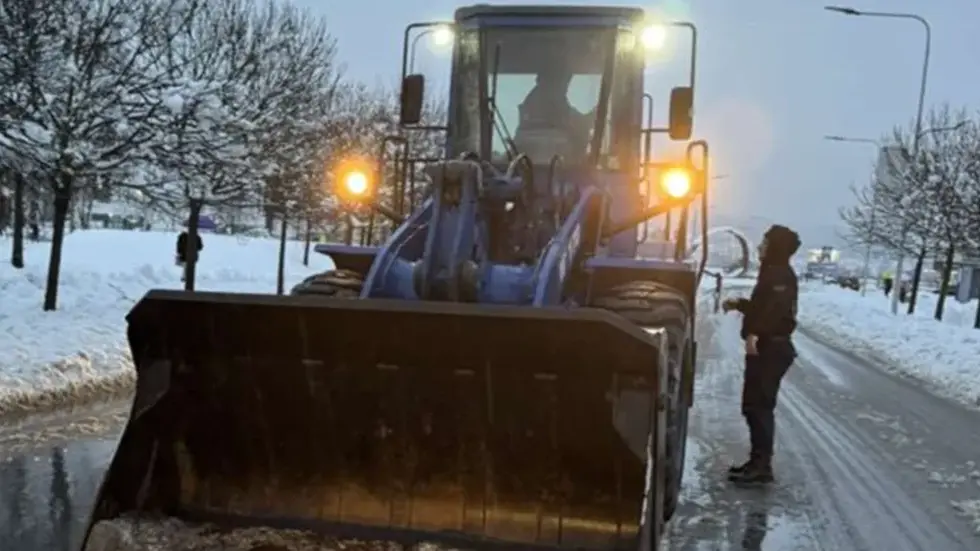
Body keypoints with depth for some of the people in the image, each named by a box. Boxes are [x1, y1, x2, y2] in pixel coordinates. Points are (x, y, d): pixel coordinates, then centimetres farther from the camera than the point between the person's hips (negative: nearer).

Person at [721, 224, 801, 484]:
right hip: (767, 347, 11)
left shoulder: (780, 275, -13)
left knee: (759, 406, -10)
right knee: (754, 405, 13)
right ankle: (759, 461, 18)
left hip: (771, 348, -10)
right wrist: (738, 304, 28)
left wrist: (755, 333, -36)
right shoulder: (773, 273, 19)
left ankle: (761, 465, -9)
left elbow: (776, 309, -28)